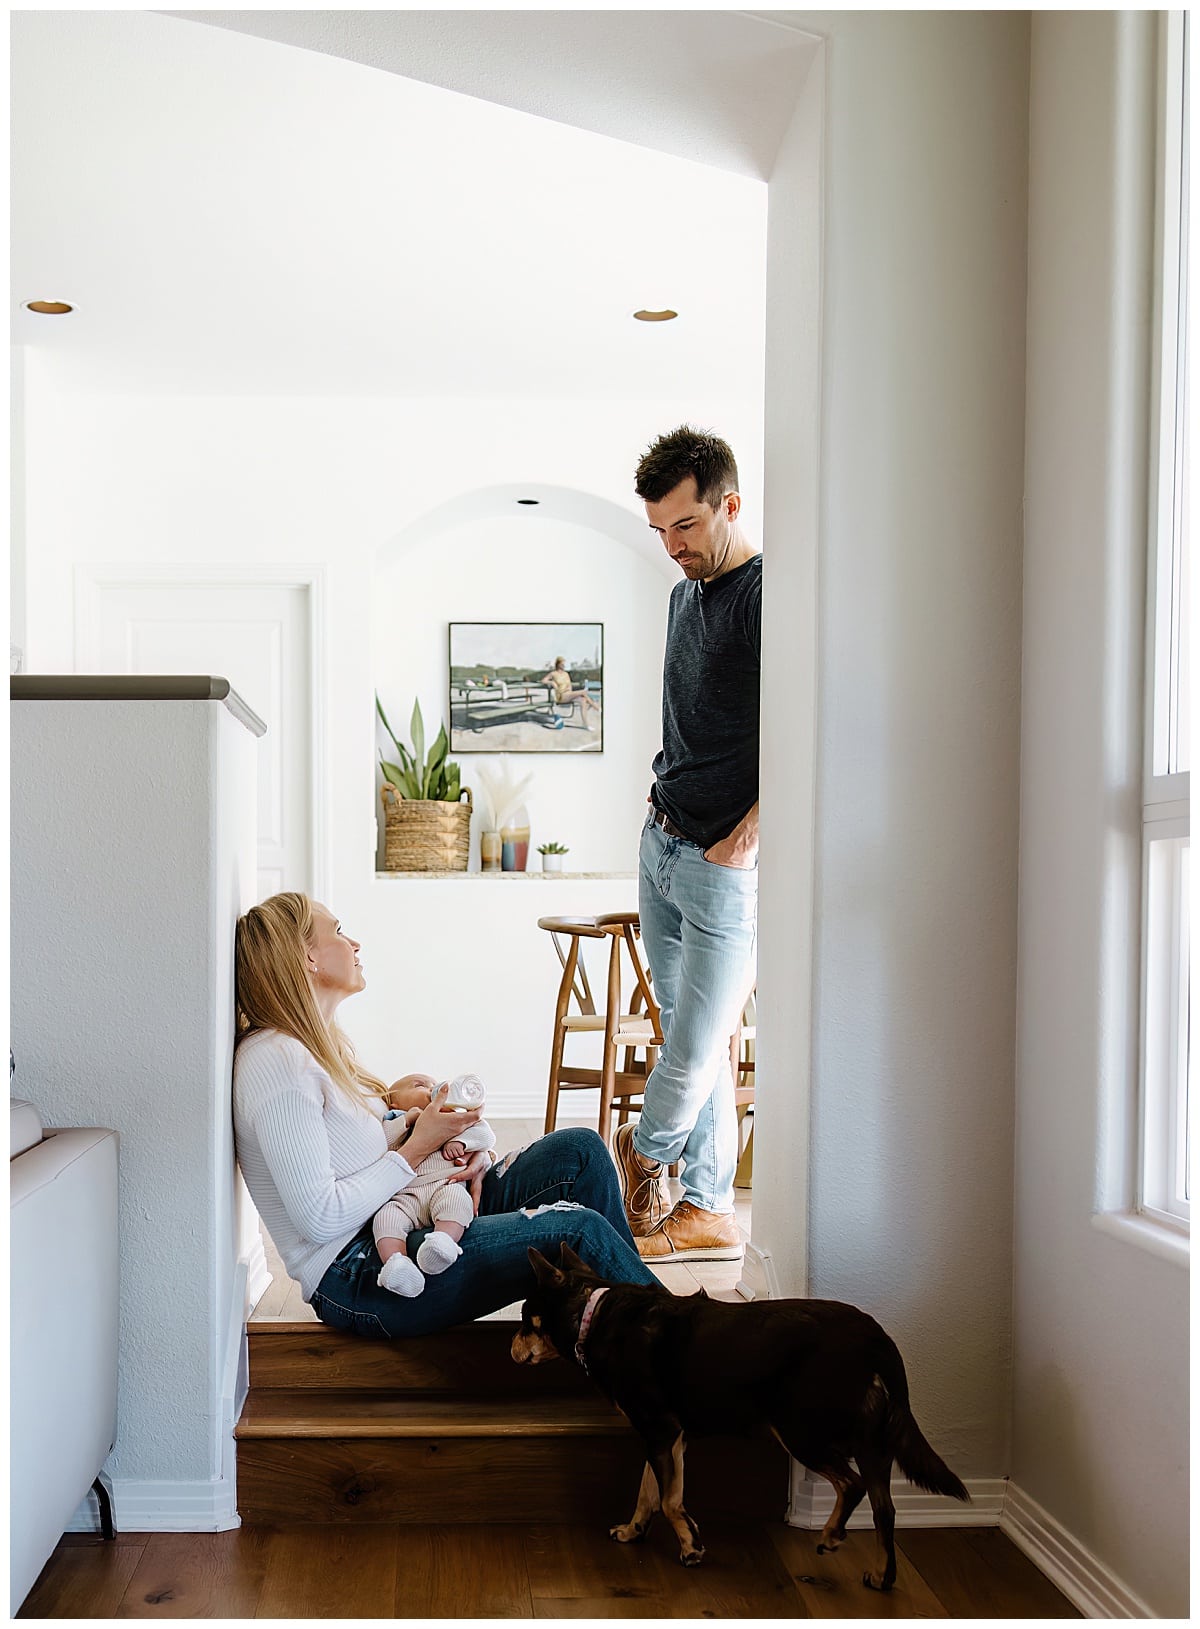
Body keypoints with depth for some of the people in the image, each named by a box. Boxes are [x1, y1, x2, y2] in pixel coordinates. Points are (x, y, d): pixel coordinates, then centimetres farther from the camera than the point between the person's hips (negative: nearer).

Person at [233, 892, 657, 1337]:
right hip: (356, 1281, -11)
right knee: (578, 1230, -20)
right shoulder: (276, 1063, -18)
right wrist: (417, 1147, -13)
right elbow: (320, 1218, -22)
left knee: (578, 1149, 2)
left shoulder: (319, 1046, 14)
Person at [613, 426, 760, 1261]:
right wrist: (667, 802, 15)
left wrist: (745, 836, -18)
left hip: (725, 859, -8)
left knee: (697, 1047, -4)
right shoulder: (685, 595, 15)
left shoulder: (768, 594, -12)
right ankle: (709, 1210, 17)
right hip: (662, 843, 8)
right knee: (690, 1037, 10)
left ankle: (641, 1156, 19)